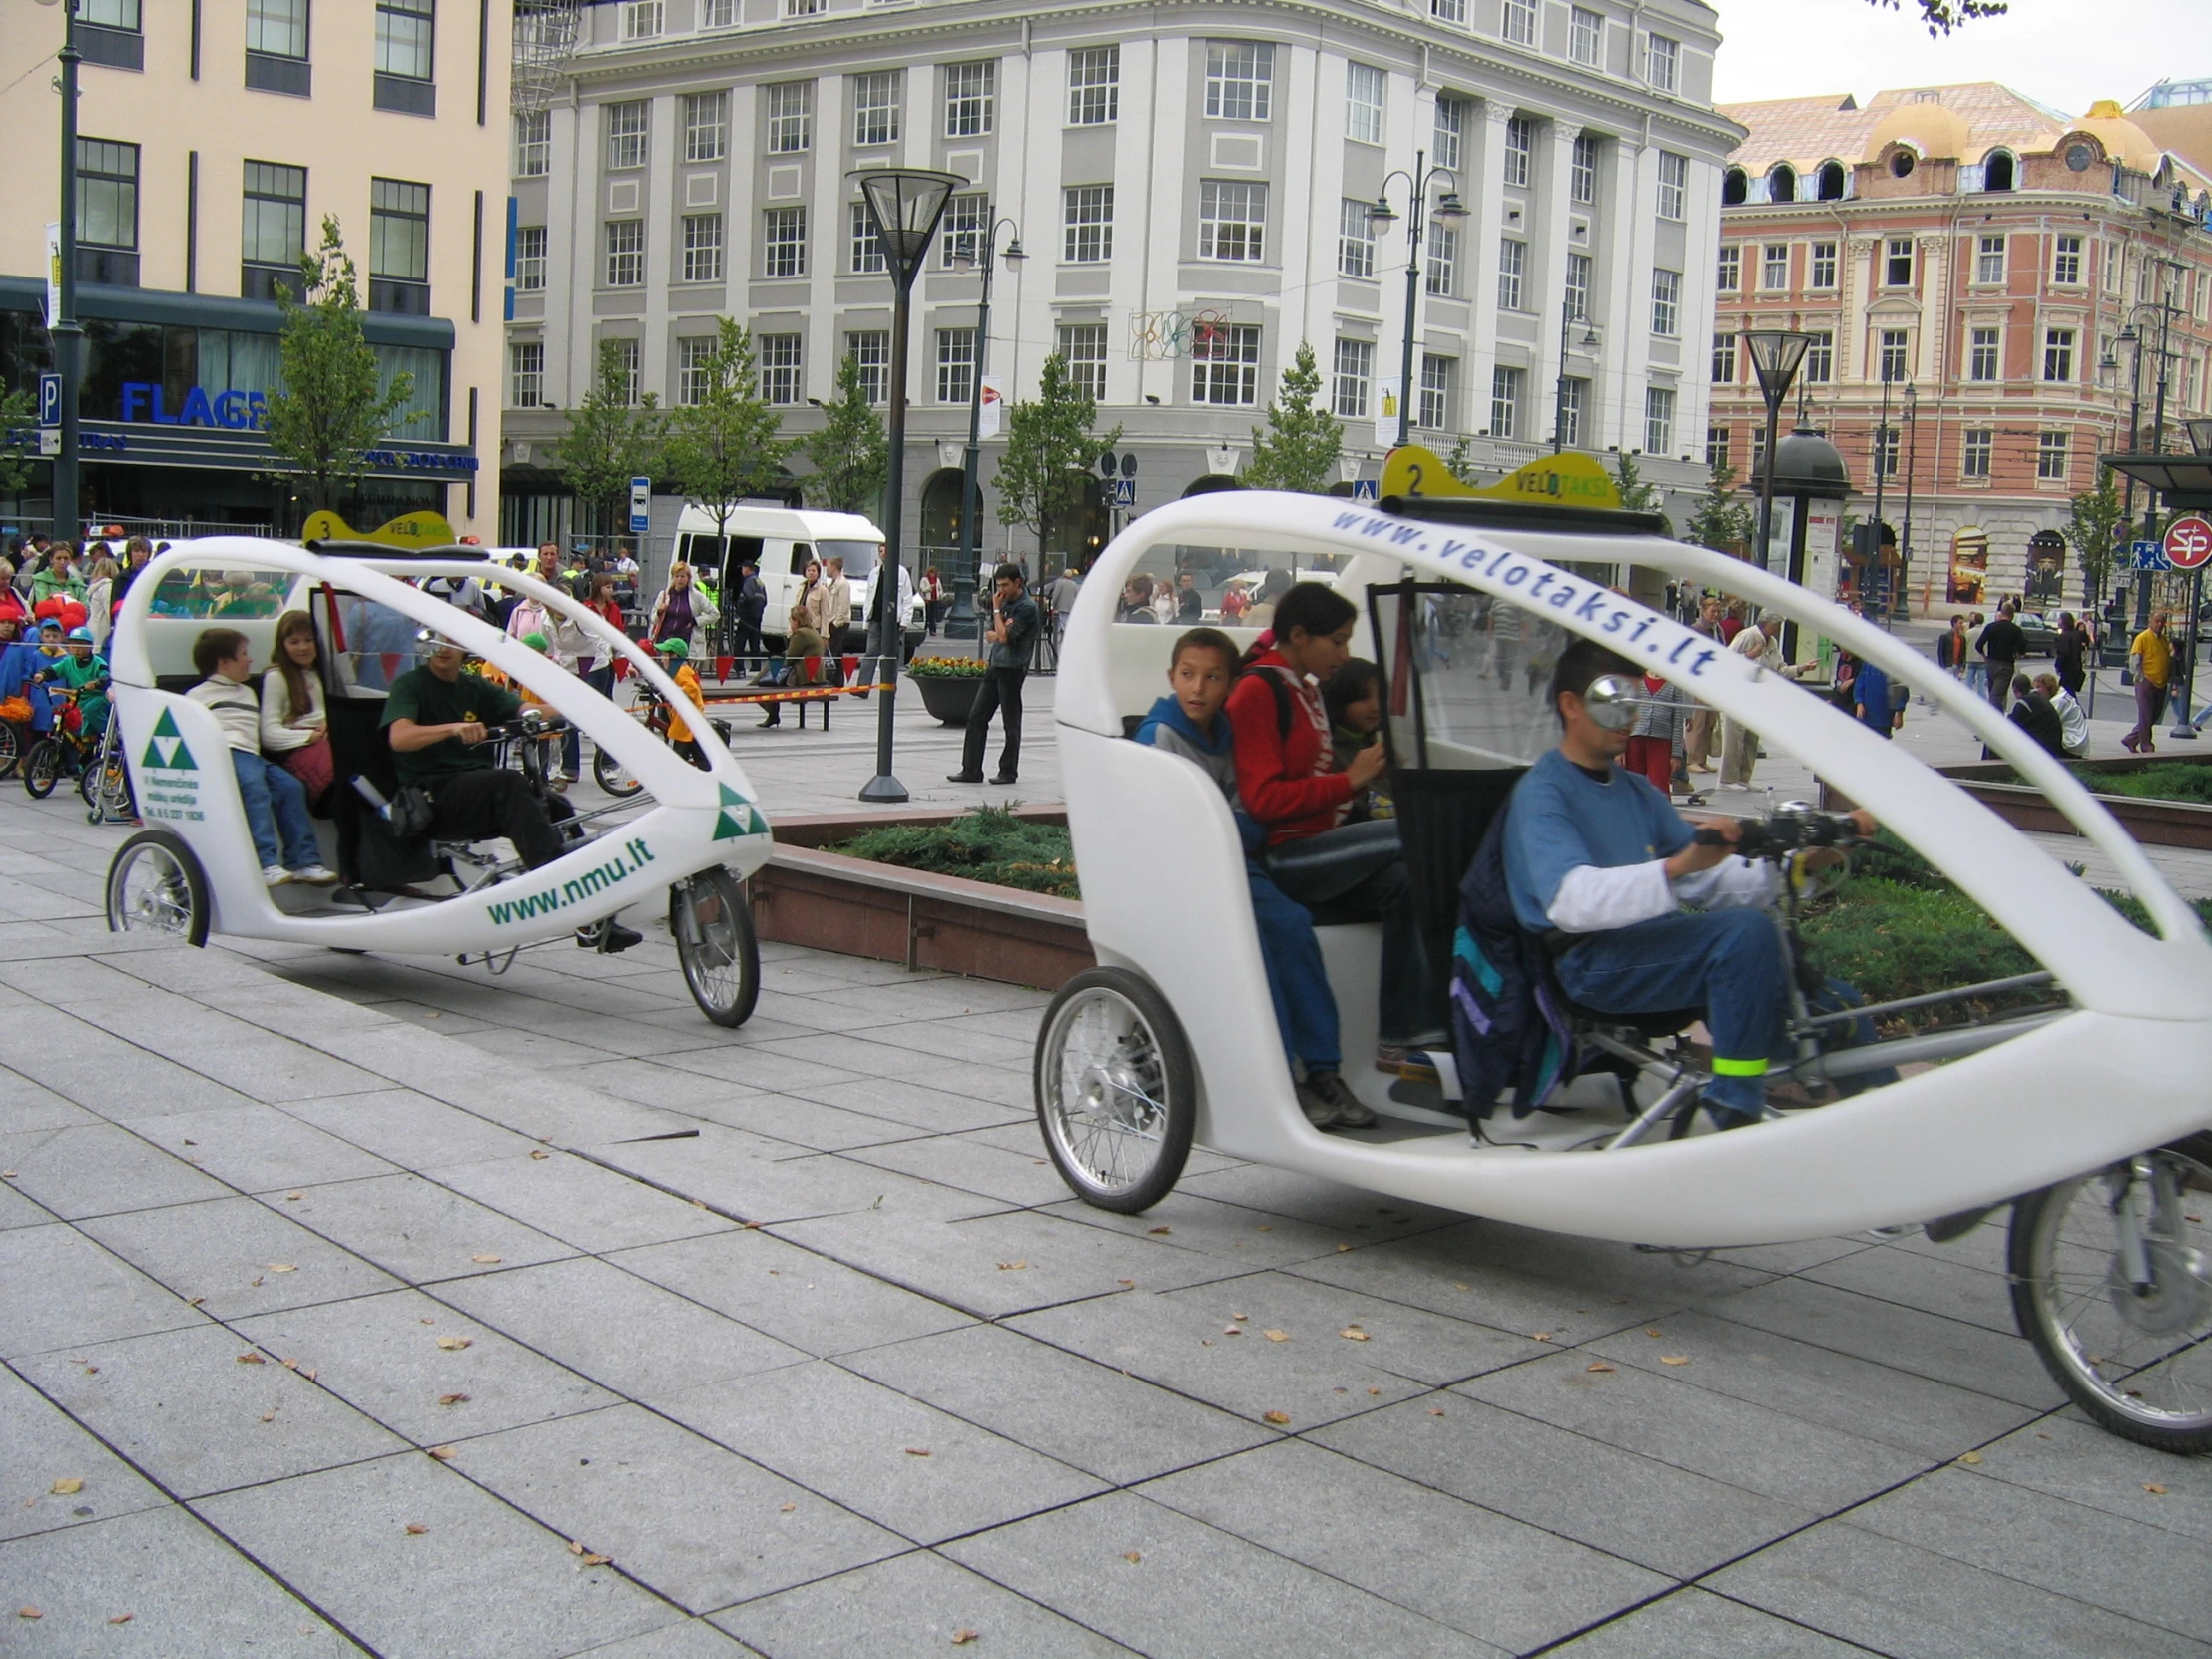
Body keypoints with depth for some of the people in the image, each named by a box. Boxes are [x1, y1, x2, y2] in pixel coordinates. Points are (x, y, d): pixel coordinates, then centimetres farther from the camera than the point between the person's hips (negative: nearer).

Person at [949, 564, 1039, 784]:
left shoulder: (1027, 607, -11)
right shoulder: (1006, 602, 15)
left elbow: (1004, 636, -20)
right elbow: (989, 635, 14)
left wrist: (997, 609, -10)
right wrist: (1000, 633, -8)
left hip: (1012, 669, -8)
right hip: (994, 666, 8)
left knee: (1011, 723, 2)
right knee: (976, 717, 4)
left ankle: (1008, 772, 11)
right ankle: (971, 770, 6)